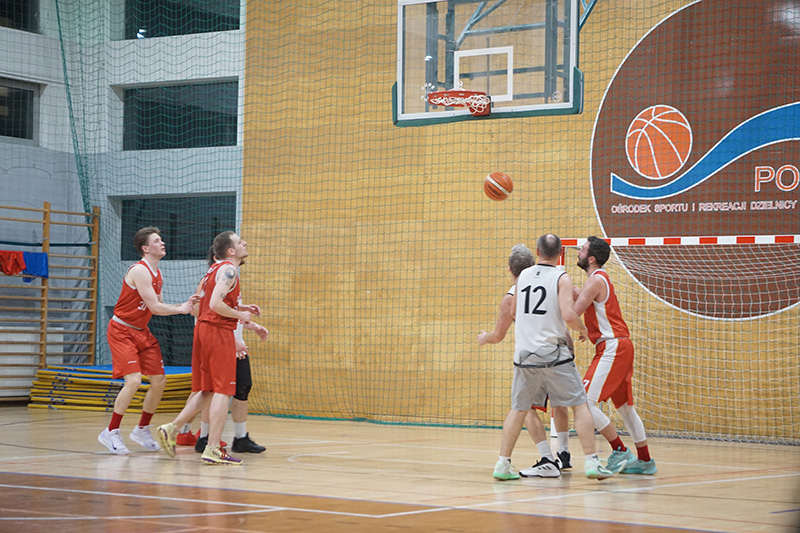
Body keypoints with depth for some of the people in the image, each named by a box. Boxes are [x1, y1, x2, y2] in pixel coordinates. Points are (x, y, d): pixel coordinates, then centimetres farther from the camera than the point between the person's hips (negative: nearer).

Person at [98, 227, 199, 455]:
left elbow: (158, 306, 15)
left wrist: (184, 305, 4)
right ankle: (111, 432, -8)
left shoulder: (156, 273, 10)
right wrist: (182, 309, -10)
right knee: (133, 380, -20)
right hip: (122, 331, -9)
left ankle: (142, 430, 21)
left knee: (159, 381, 5)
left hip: (141, 332, 9)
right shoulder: (140, 271, -20)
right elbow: (155, 308, -22)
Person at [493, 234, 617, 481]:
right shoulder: (561, 278, -6)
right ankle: (591, 462, -2)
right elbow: (568, 314, -18)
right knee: (579, 405, 4)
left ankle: (503, 464, 9)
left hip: (524, 354, 4)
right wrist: (583, 329, 1)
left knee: (518, 409, 14)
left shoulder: (522, 276, 9)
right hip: (554, 354, -4)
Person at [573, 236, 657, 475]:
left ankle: (620, 451, -11)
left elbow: (573, 313, -17)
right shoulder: (599, 278, 19)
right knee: (624, 406, 15)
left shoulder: (596, 280, -12)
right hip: (620, 346, 10)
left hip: (612, 348, -10)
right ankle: (645, 460, 19)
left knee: (586, 401, -13)